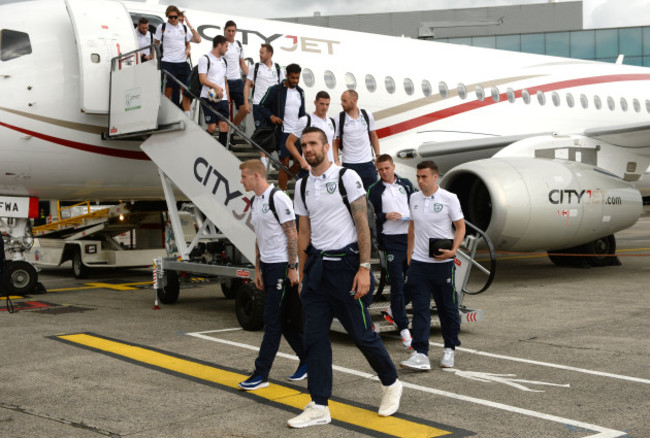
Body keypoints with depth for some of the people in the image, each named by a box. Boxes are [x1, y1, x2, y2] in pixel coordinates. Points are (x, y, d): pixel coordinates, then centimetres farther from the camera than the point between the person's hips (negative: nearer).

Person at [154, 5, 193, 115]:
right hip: (167, 62, -3)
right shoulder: (162, 27, 5)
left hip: (182, 62, 3)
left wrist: (188, 50, 2)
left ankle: (187, 117, 1)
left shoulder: (184, 28, 13)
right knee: (168, 89, -2)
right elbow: (156, 43, 8)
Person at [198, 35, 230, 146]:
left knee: (224, 126, -4)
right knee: (212, 127, -7)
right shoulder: (205, 59, -2)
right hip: (209, 99, -6)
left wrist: (228, 100, 17)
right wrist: (216, 87, -27)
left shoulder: (223, 61, 20)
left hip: (222, 99, 6)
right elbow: (202, 79, -12)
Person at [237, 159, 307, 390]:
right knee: (281, 318, 12)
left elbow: (293, 235, -15)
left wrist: (292, 268, -17)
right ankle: (308, 359, 23)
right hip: (267, 266, 9)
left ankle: (261, 373, -4)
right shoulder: (255, 202, 14)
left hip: (282, 265, -9)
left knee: (272, 319, -7)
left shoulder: (278, 198, -14)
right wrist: (257, 269, 14)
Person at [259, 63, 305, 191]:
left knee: (300, 162, 6)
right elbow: (262, 105, -1)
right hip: (283, 132, -6)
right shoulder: (275, 90, -4)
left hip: (297, 133, 6)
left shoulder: (300, 92, 14)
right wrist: (271, 116, -17)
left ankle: (281, 183, 26)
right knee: (284, 163, -7)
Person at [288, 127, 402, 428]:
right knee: (314, 337, 0)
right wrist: (302, 274, 13)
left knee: (361, 333, 1)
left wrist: (364, 268, -15)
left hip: (346, 264, -5)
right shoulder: (302, 186, 12)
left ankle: (391, 384, 25)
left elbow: (362, 224, -9)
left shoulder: (346, 177, -5)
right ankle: (319, 407, 6)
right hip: (317, 266, 5)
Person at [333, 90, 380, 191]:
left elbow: (373, 136, 12)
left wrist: (378, 156, 8)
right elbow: (335, 142, -1)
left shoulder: (367, 115, 1)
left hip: (367, 163, 2)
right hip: (348, 164, -2)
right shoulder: (339, 119, -5)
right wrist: (336, 161, -10)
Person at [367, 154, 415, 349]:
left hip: (410, 235, 4)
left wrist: (413, 216, -4)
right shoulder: (375, 190, 3)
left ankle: (393, 311, 31)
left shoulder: (406, 184, 12)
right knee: (397, 284, -5)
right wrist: (385, 216, -17)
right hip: (391, 240, -4)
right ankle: (403, 328, -2)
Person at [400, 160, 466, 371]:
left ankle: (449, 349, 25)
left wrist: (453, 250, -17)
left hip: (442, 263, -3)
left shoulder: (449, 198, -5)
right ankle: (420, 355, -8)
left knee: (447, 308, 9)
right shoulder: (414, 198, 8)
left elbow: (461, 227, -3)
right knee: (420, 309, -4)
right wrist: (409, 252, 17)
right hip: (418, 262, 3)